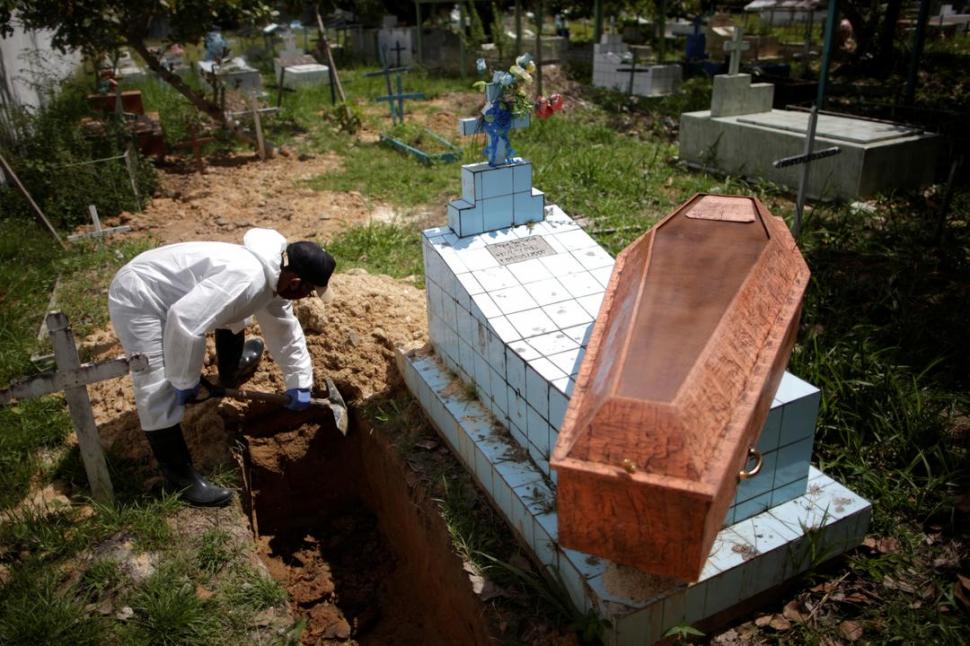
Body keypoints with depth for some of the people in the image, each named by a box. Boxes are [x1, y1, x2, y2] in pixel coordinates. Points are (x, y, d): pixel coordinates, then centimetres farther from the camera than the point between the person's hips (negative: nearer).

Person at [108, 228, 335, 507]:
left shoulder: (275, 277, -2)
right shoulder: (246, 279, -35)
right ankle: (181, 477, 0)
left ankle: (229, 373, 51)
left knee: (233, 314, 27)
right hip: (138, 298, -9)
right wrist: (186, 381, -24)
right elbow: (184, 322, -39)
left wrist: (299, 382, 14)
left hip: (170, 288, 10)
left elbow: (286, 330, 12)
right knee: (160, 393, -13)